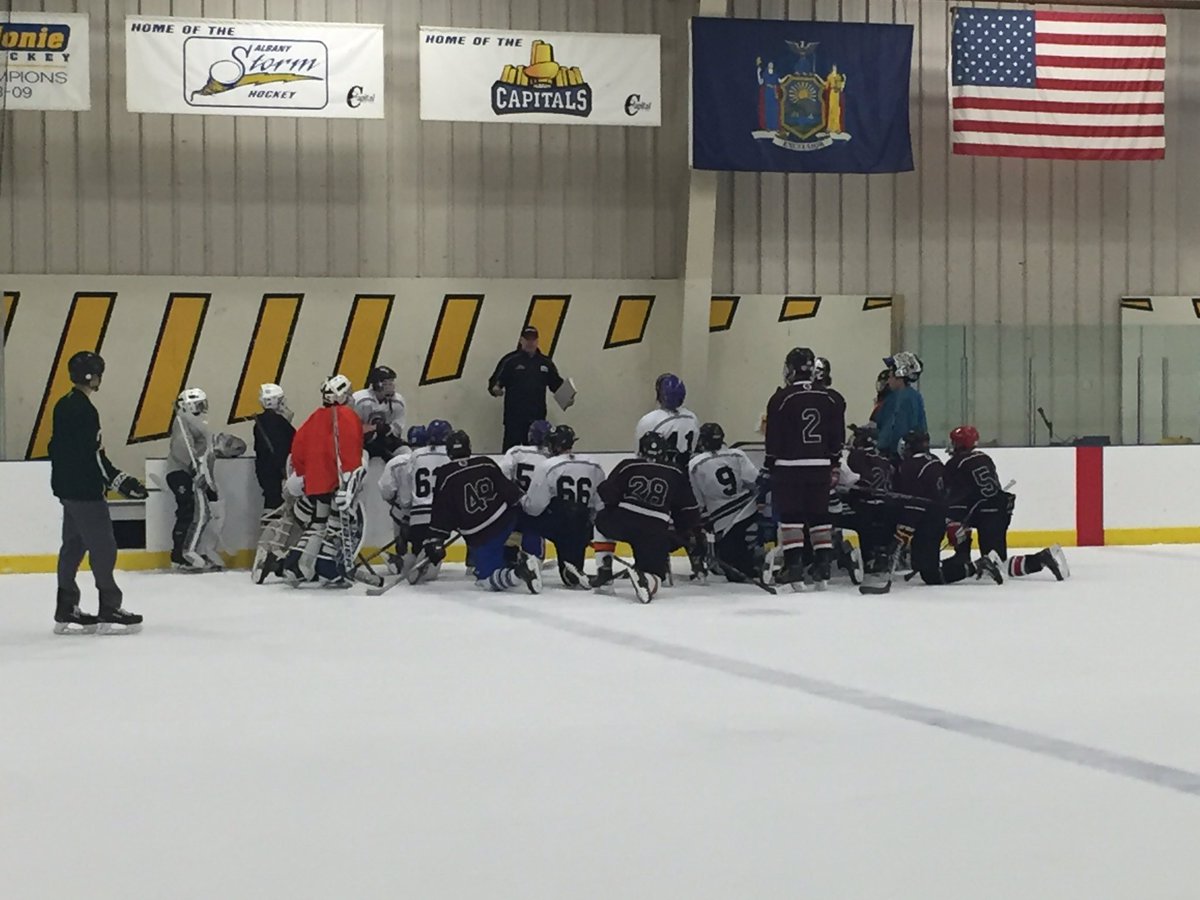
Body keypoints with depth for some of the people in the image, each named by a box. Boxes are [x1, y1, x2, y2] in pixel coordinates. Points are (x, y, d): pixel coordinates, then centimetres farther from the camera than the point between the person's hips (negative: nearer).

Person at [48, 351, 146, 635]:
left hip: (69, 489, 10)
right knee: (103, 547, -5)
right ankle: (110, 611, -3)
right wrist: (121, 482, -20)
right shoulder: (83, 409, -19)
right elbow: (93, 455, -23)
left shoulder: (64, 405, 12)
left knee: (74, 546, 12)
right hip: (85, 492, -10)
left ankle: (66, 611, 15)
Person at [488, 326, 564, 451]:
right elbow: (495, 381, -2)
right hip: (514, 417, -4)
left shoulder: (545, 362, 14)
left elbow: (556, 383, 16)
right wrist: (495, 389, -24)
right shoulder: (510, 361, 1)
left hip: (537, 417, 4)